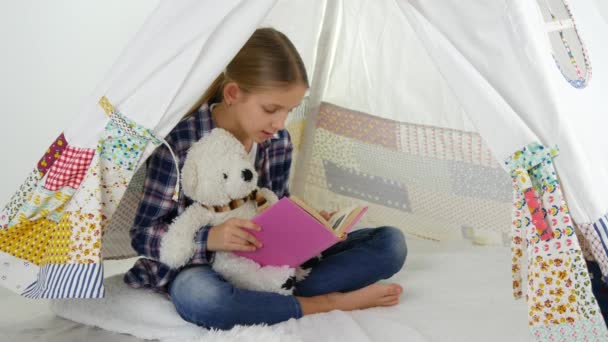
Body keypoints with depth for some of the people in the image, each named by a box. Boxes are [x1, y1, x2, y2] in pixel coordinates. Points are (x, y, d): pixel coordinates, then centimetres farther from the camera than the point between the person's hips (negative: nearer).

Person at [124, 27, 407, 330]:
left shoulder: (277, 141, -3)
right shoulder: (180, 143, -17)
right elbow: (142, 235, -14)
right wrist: (208, 238, -32)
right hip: (203, 267, -4)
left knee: (390, 242, -7)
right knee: (197, 295, -44)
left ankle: (277, 298, -23)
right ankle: (329, 303, -24)